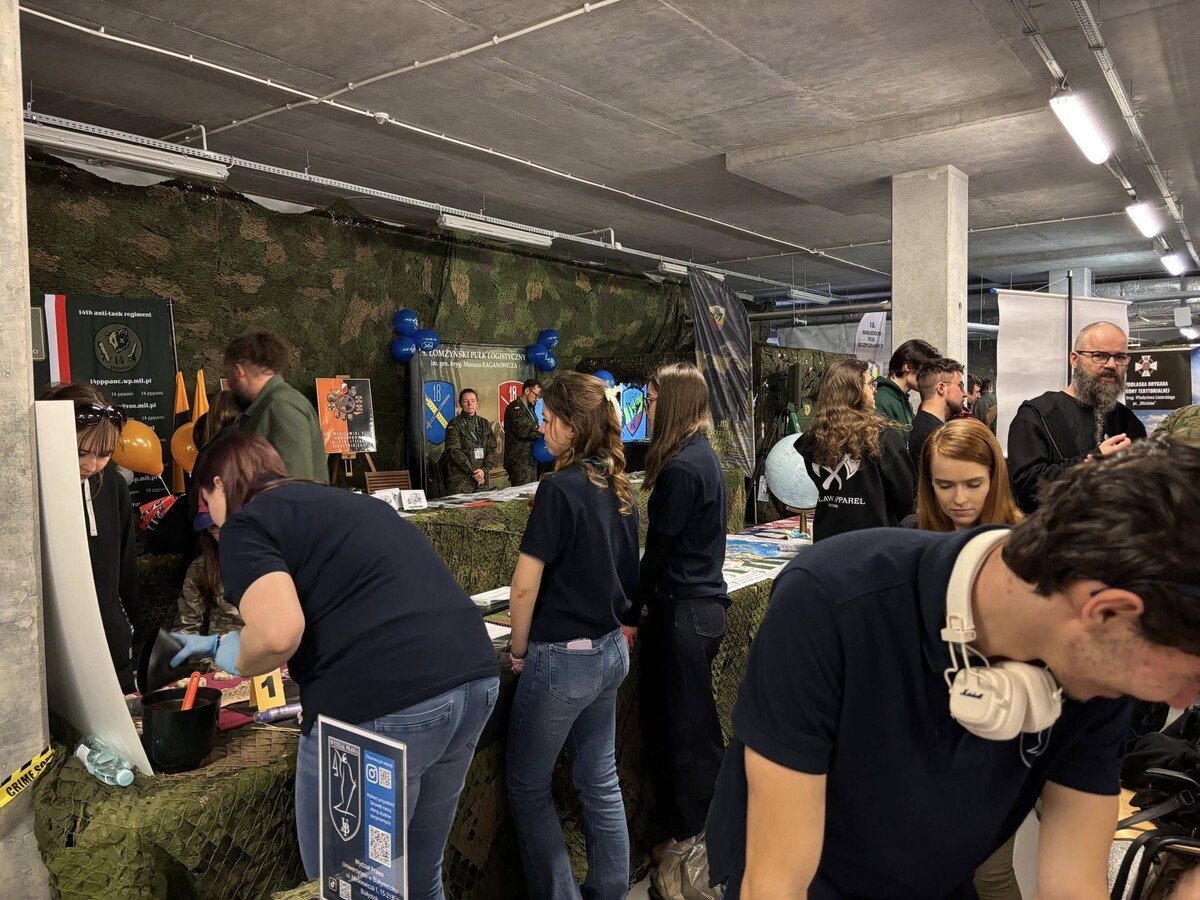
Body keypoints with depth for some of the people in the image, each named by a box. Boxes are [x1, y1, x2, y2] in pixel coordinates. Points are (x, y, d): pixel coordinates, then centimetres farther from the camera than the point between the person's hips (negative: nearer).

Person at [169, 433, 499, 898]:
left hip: (383, 704, -8)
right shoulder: (337, 501, 27)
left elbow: (278, 633, -15)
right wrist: (222, 641, 49)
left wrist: (234, 659, 8)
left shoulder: (246, 523, 3)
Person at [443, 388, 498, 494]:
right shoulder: (455, 425, 0)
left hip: (482, 478, 4)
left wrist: (484, 470, -7)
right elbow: (454, 452, -9)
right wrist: (473, 472, -13)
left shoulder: (485, 424, 14)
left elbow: (492, 449, 8)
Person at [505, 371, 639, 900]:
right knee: (600, 779, 18)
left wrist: (520, 650, -3)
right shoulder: (618, 489, 4)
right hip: (610, 651, 8)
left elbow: (525, 586, -17)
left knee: (528, 788, 11)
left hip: (563, 657, -8)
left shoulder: (559, 488, -20)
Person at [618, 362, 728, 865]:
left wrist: (631, 615, -9)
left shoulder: (681, 468, -19)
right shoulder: (704, 456, 11)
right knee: (671, 720, 19)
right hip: (703, 601, 9)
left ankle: (694, 837, 19)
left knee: (685, 728, 4)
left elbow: (659, 549, -17)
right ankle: (677, 820, 33)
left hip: (684, 610, -9)